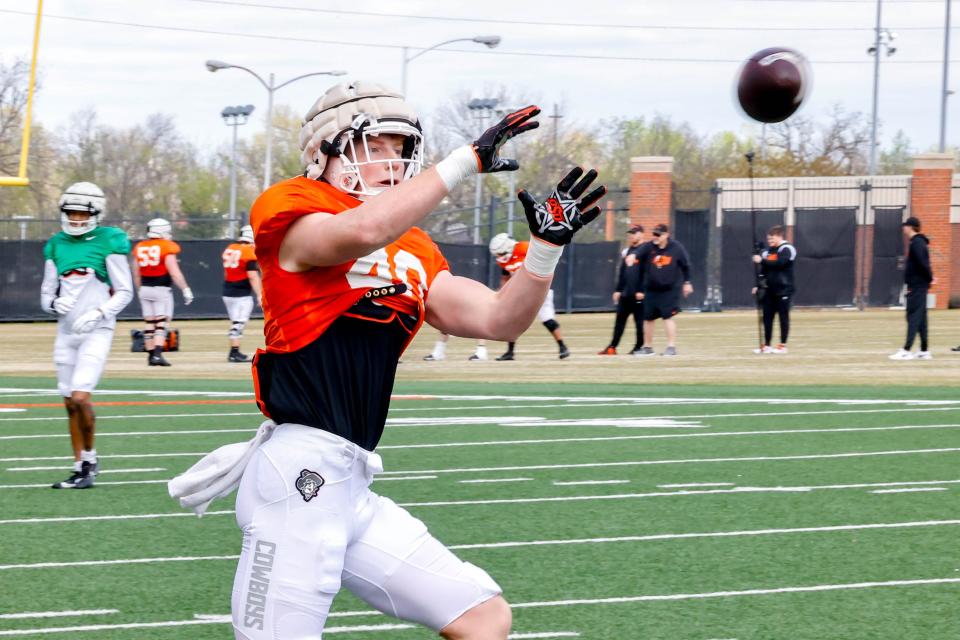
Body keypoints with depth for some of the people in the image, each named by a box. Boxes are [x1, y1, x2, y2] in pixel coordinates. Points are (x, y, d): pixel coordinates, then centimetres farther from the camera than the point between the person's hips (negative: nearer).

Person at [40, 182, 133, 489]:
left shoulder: (109, 244, -6)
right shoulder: (56, 246, 9)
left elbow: (124, 292, -3)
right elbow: (47, 292, 16)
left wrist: (98, 313, -16)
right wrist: (54, 303, -7)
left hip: (96, 331, -5)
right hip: (66, 332, 5)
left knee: (80, 396, -17)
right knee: (70, 402, 6)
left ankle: (89, 457, 1)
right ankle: (81, 468, 14)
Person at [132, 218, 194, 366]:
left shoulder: (140, 248, 7)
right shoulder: (167, 248, -9)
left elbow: (136, 275, 13)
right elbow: (174, 272, -14)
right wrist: (185, 289, -11)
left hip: (145, 289, 5)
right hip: (161, 289, -5)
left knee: (149, 323, 12)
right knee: (162, 323, -5)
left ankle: (151, 355, 16)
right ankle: (157, 354, -18)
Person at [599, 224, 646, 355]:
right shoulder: (626, 251, 16)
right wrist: (618, 290, 16)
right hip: (625, 294, 8)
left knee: (640, 321, -1)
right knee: (619, 320, 8)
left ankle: (639, 347, 7)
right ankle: (612, 347, 11)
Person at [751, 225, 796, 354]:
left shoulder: (787, 249, -8)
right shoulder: (767, 251, 14)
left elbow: (778, 263, -24)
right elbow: (763, 270, 17)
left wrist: (762, 260, -24)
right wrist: (758, 286, 10)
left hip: (783, 290, -7)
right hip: (769, 290, 7)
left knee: (783, 317, -2)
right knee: (767, 317, 5)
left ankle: (783, 346, 3)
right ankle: (766, 346, 9)